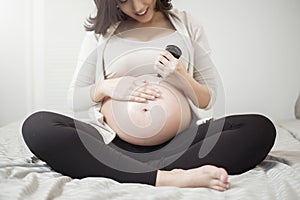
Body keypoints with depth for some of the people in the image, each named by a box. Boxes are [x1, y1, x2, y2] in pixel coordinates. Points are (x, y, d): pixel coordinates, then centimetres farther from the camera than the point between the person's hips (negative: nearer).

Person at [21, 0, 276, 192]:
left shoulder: (186, 25, 13)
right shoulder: (101, 31, 13)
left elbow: (209, 99, 13)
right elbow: (74, 97, 13)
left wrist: (183, 78, -7)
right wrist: (106, 87, -7)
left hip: (178, 144, 1)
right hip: (113, 143, 0)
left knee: (261, 128, -22)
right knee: (36, 126, -27)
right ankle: (167, 177, -36)